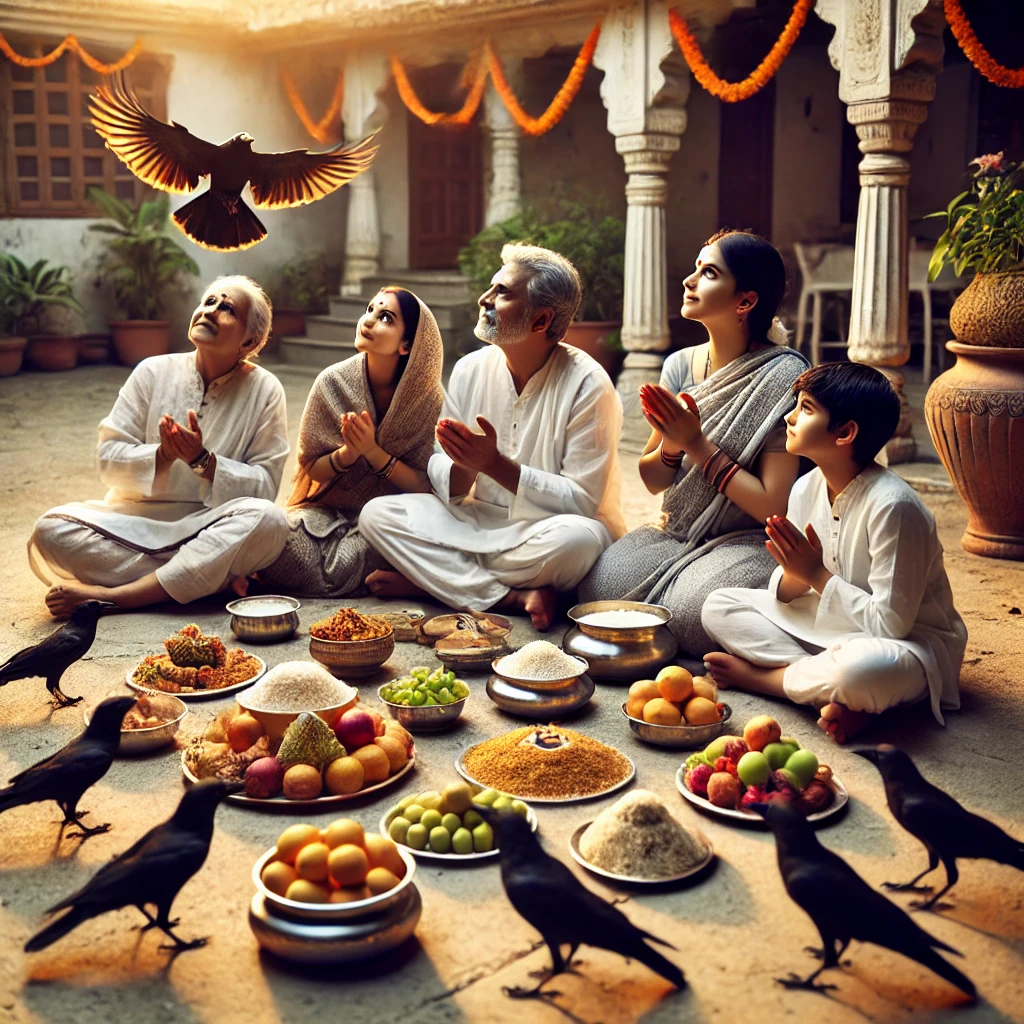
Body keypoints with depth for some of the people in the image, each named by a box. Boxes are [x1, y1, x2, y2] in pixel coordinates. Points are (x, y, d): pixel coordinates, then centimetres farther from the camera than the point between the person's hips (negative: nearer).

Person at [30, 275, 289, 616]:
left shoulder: (264, 390, 0)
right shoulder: (154, 372, 4)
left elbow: (264, 487, -5)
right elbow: (109, 459, 0)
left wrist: (202, 460, -19)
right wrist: (162, 456, -20)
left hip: (210, 531, -1)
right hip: (136, 521, 2)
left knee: (267, 519, -34)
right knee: (51, 531, -25)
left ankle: (109, 595, -31)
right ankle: (212, 577, -23)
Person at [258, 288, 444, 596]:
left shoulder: (427, 399, -11)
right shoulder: (333, 382, -8)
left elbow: (425, 486, -11)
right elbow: (312, 468, -2)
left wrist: (373, 452, -25)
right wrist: (349, 453, -24)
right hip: (328, 508, 1)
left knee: (347, 562, -35)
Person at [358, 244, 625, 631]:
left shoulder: (587, 385, -13)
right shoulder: (470, 370, 2)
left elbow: (583, 501, -17)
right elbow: (441, 475, 3)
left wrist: (496, 465, -25)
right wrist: (465, 466, -21)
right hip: (480, 524, 5)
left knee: (578, 538, -39)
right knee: (376, 514, -14)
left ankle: (426, 579, -16)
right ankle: (515, 596, -20)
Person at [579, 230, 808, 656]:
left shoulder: (784, 377, -14)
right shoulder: (680, 365, 3)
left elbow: (774, 506, -15)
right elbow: (652, 481, 9)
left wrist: (698, 444, -16)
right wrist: (672, 444, -14)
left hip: (750, 542, -4)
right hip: (676, 533, 4)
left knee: (689, 613, -31)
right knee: (599, 590, -24)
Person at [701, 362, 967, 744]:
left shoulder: (893, 505, -25)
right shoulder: (806, 488, -3)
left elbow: (891, 623, -25)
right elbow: (786, 596, 4)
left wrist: (817, 574, -20)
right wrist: (794, 574, -20)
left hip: (909, 642, -8)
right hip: (832, 626, 8)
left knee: (865, 668, -42)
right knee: (718, 606, -2)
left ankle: (761, 676, -11)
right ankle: (839, 694, -16)